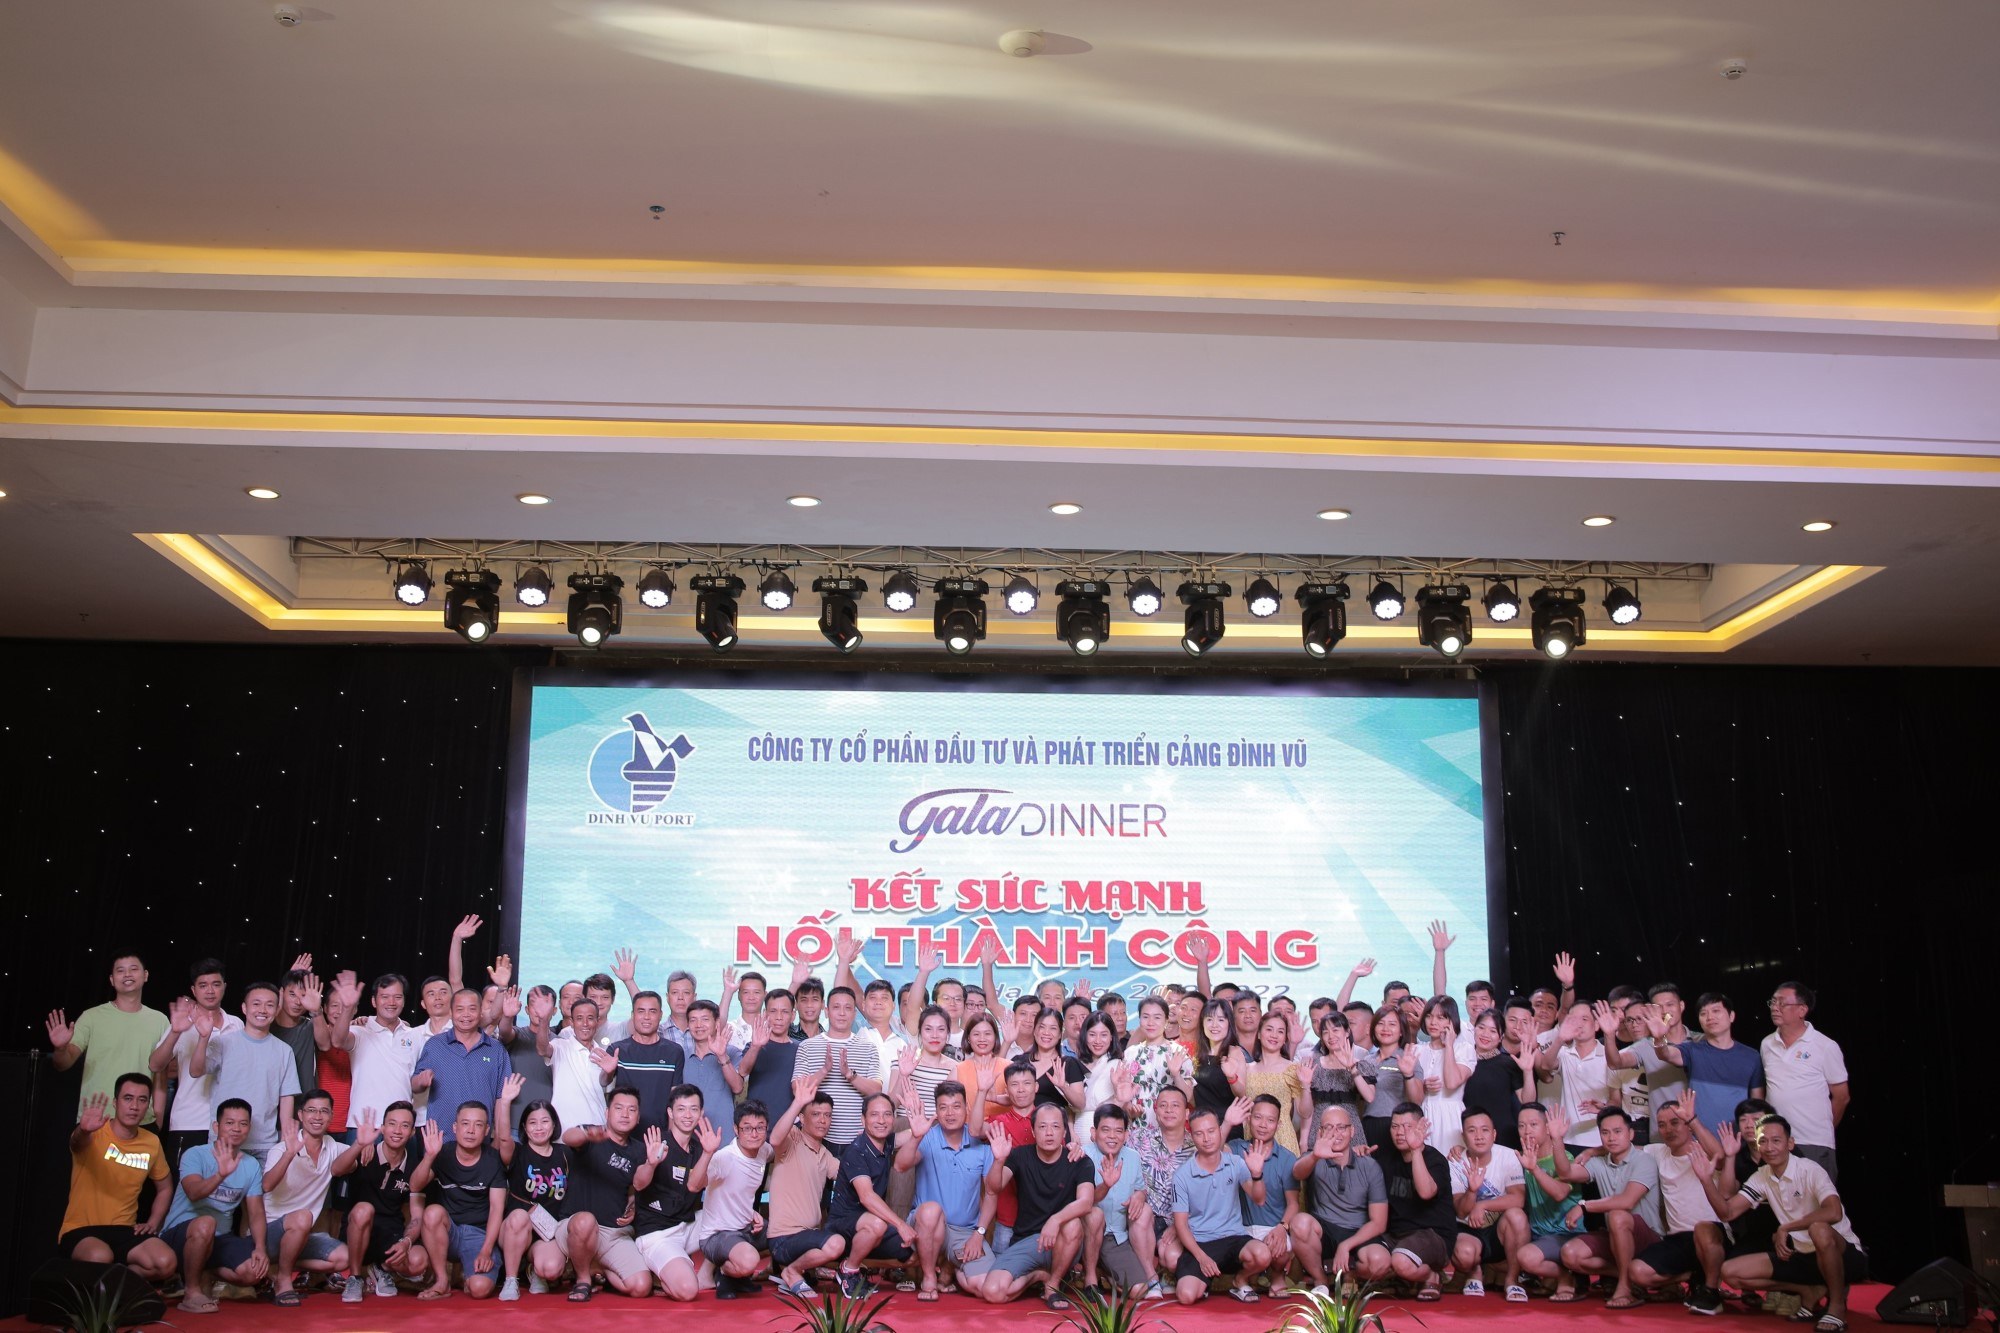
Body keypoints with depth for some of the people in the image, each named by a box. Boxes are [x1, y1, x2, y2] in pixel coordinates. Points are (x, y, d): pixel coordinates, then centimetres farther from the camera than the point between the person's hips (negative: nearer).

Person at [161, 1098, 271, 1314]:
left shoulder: (252, 1166, 4)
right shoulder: (195, 1154, -10)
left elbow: (256, 1213, 0)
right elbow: (194, 1193, -30)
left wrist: (260, 1248, -17)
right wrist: (220, 1175, -50)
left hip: (220, 1239, 5)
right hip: (181, 1233, -5)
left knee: (256, 1270, -21)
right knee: (206, 1224, -39)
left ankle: (203, 1274, 10)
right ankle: (192, 1293, -18)